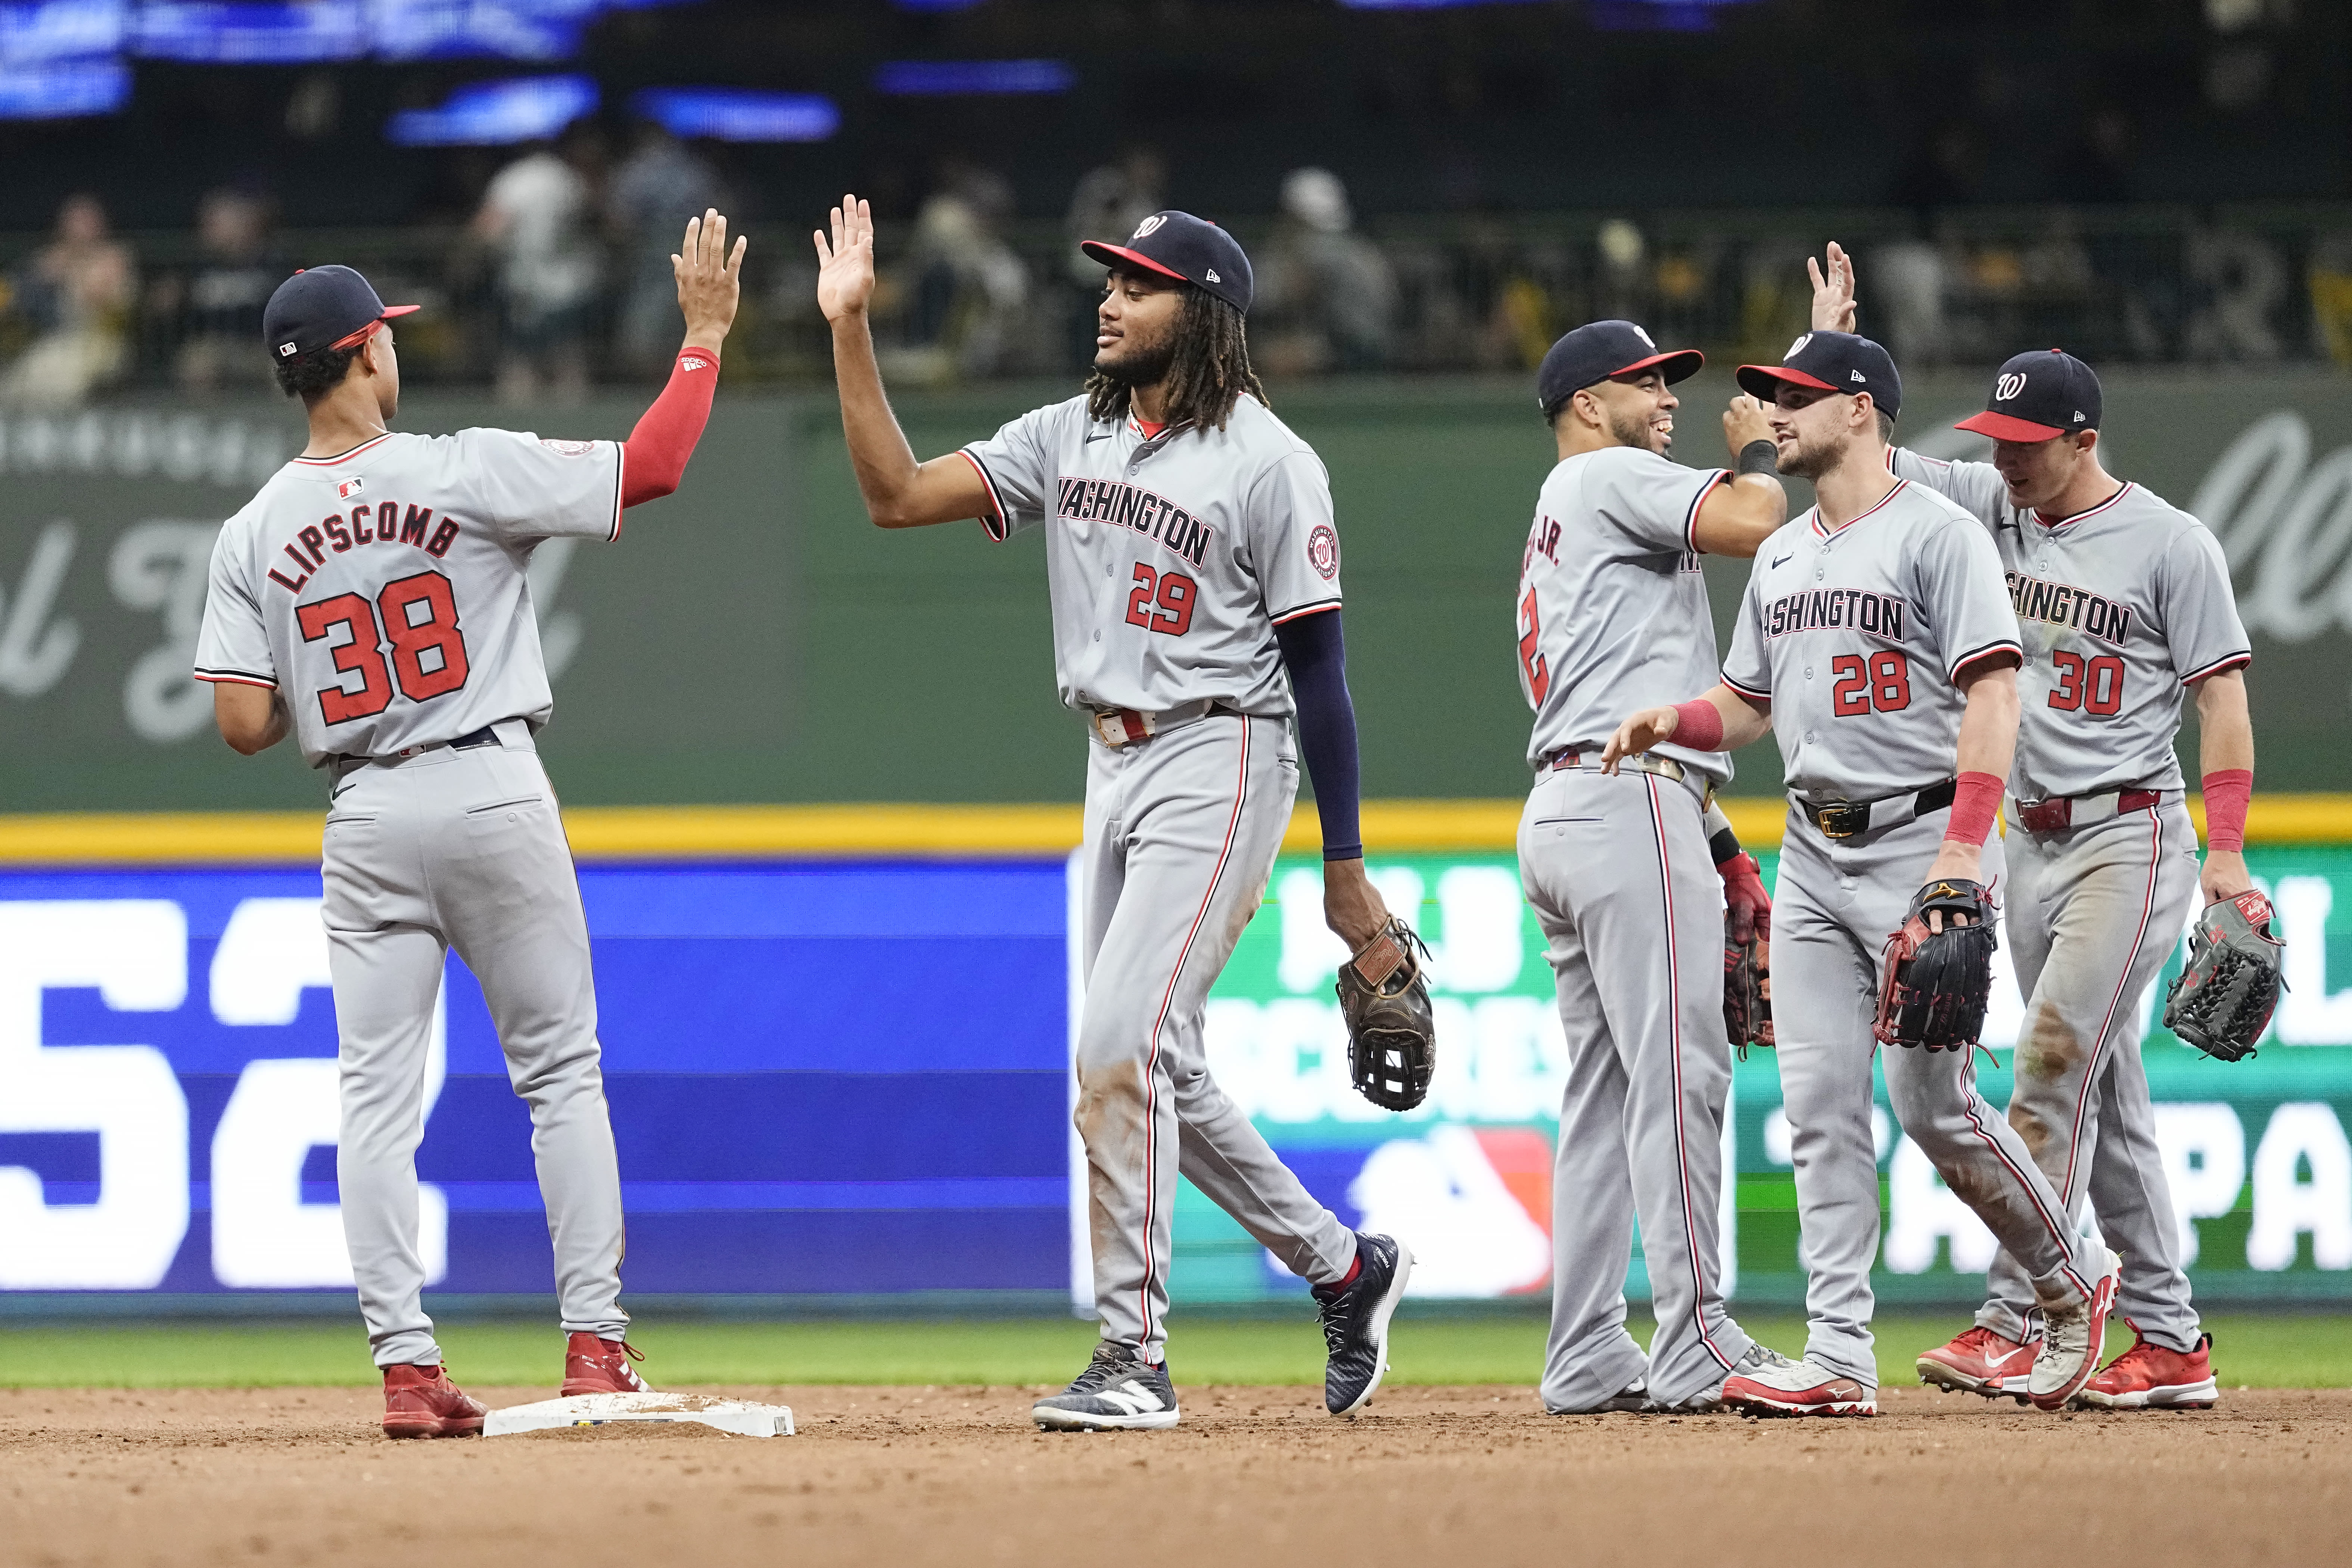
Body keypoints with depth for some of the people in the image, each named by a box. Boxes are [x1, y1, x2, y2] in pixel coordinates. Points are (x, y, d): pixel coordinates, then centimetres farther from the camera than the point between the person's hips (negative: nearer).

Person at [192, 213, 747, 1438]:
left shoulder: (253, 536, 0)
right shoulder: (466, 473, -9)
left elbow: (243, 726, -3)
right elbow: (650, 466, -9)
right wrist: (705, 334, 2)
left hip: (367, 820, 2)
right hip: (495, 795, -2)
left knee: (378, 1095, 4)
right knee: (560, 1071, 8)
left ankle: (404, 1361, -4)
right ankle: (594, 1346, 3)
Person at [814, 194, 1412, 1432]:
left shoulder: (1268, 463, -10)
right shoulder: (1067, 439, 10)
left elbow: (1317, 666, -10)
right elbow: (897, 493, 3)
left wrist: (1345, 868, -10)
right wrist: (851, 329, -5)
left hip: (1217, 765, -8)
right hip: (1114, 770, 8)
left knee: (1121, 1046, -16)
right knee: (1157, 1072, 10)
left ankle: (1135, 1356, -10)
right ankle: (1342, 1268, 26)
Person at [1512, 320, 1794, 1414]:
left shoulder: (1556, 537, 29)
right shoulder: (1607, 476, -1)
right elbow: (1751, 523, -16)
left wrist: (1722, 849, 21)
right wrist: (1757, 450, 6)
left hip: (1560, 817, 10)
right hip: (1628, 802, -10)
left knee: (1605, 1090, 9)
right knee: (1678, 1073, -13)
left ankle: (1587, 1361, 8)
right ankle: (1696, 1348, -18)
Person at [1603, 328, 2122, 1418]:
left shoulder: (1937, 534, -8)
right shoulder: (1783, 555, 17)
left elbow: (1992, 692, -15)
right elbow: (1746, 704, 23)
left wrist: (1963, 850, -24)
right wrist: (1669, 721, 0)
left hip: (1919, 843, -7)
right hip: (1811, 852, 7)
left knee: (1930, 1101, -9)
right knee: (1820, 1108, 0)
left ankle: (2071, 1278, 13)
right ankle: (1839, 1359, -2)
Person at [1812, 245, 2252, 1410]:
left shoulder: (2170, 544, -7)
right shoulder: (1989, 505, 8)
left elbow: (2223, 698, -8)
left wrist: (2225, 855, -15)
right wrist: (1831, 344, -5)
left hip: (2131, 836, -6)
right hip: (2033, 842, 6)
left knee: (2055, 1064, -17)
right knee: (2104, 1096, 6)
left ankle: (2015, 1322, -19)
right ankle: (2169, 1344, 10)